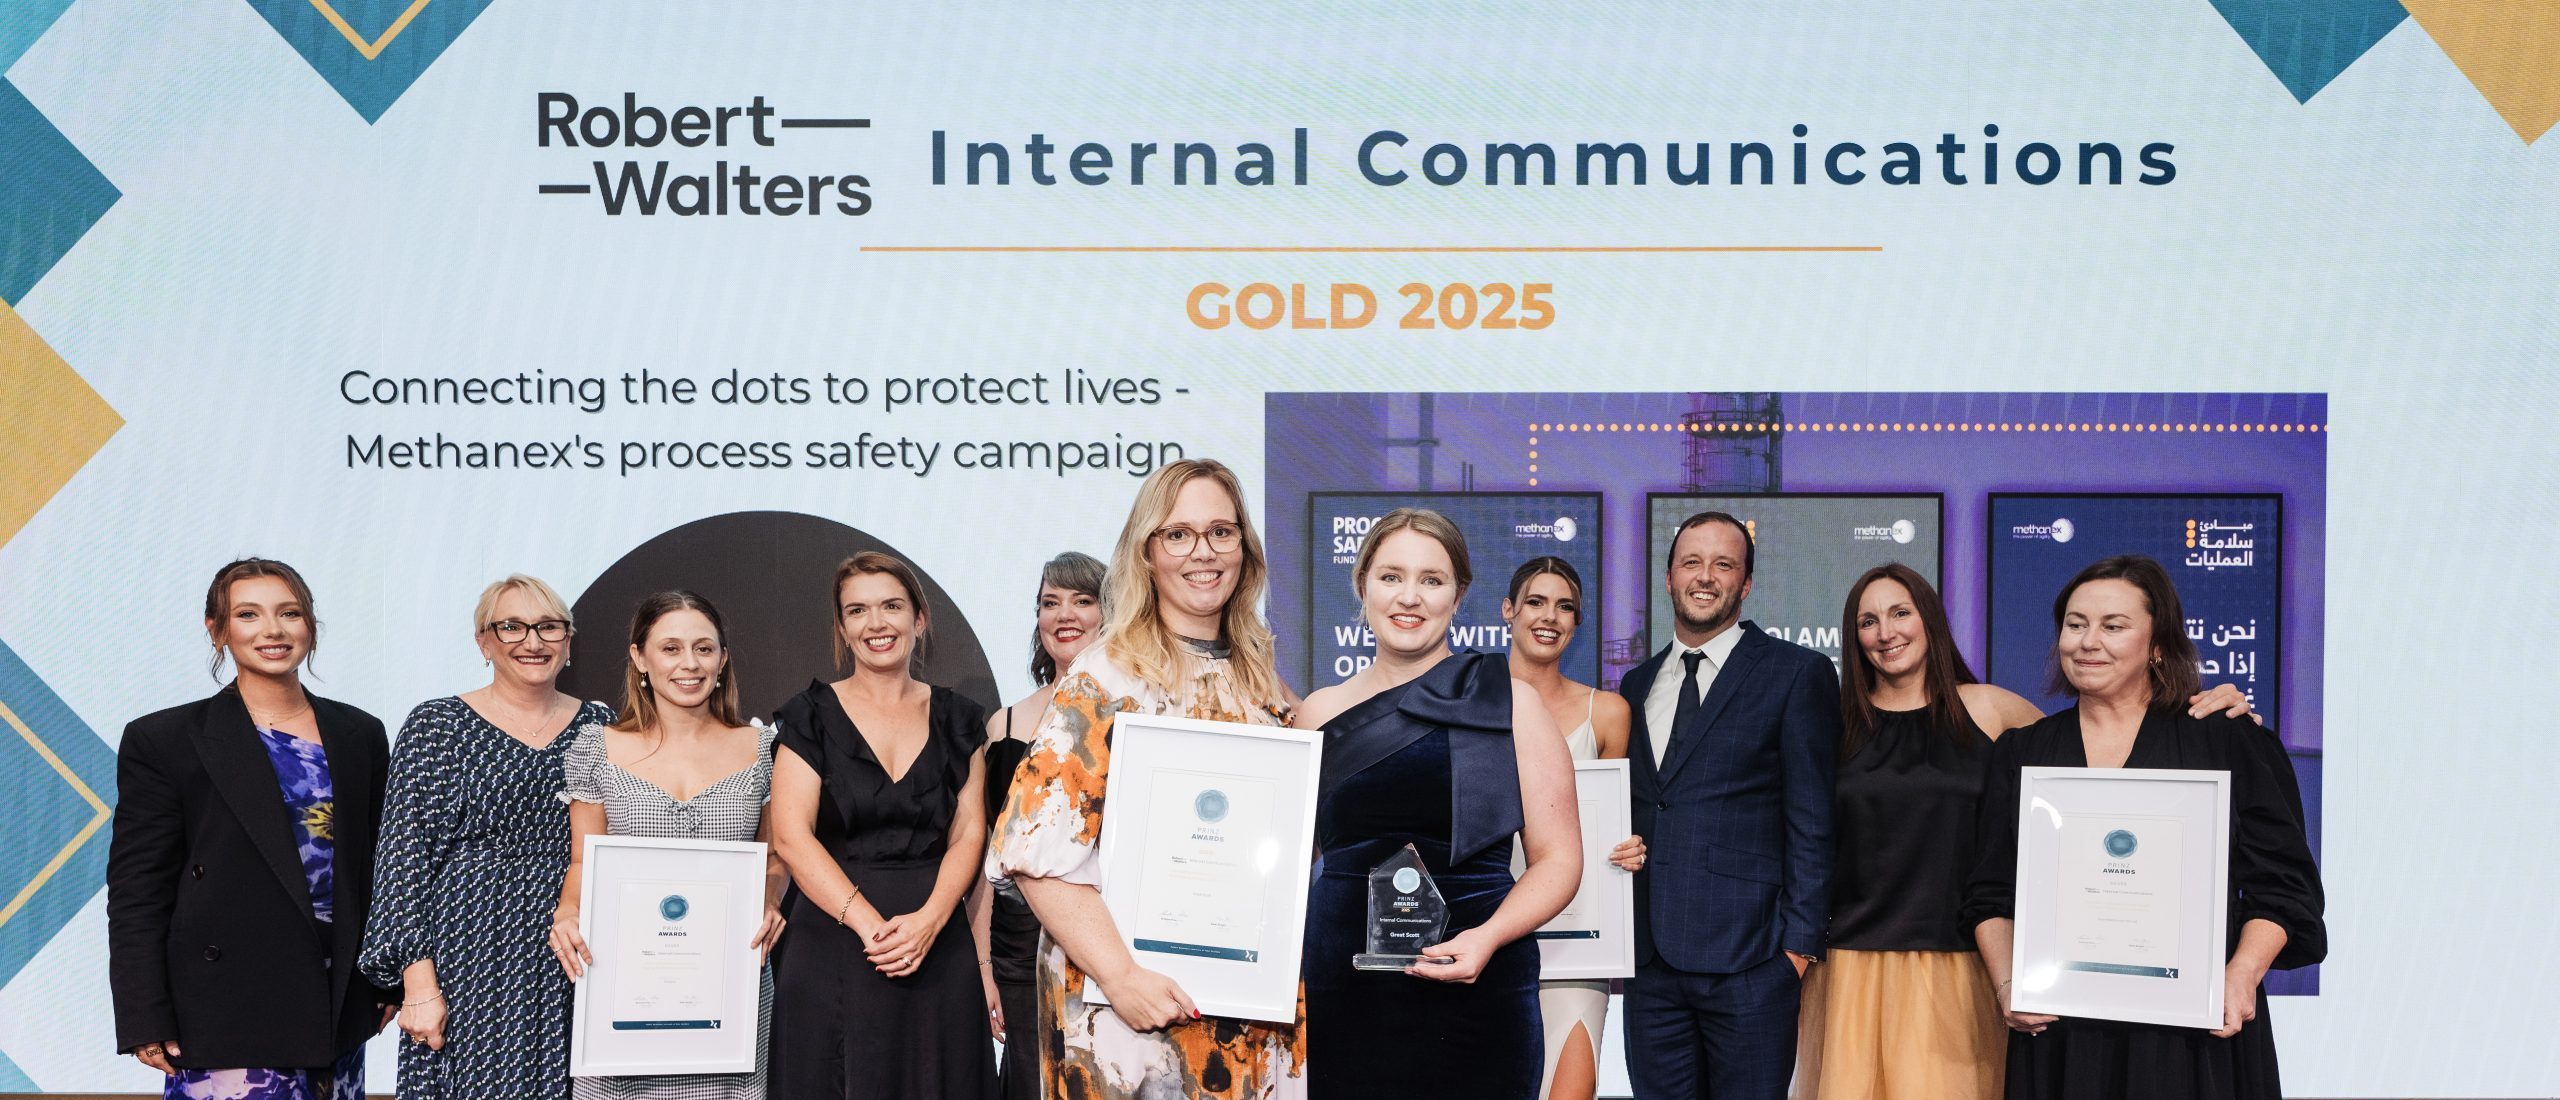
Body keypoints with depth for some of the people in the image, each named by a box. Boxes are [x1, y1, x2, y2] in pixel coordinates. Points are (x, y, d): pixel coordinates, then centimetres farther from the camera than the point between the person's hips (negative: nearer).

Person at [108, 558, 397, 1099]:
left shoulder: (360, 735, 10)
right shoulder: (165, 741, -2)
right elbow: (137, 889, -4)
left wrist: (389, 983, 13)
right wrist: (146, 1023, -10)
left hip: (341, 1006, 4)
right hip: (230, 1009, -4)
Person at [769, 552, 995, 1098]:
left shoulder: (956, 719, 9)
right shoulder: (814, 715, 2)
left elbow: (968, 834, 3)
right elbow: (791, 835, -8)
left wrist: (929, 919, -15)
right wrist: (869, 922, -19)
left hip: (937, 946, 2)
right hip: (834, 946, -2)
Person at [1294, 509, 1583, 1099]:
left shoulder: (1508, 702, 3)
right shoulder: (1320, 714, 9)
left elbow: (1558, 858, 1)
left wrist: (1488, 938, -16)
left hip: (1475, 991, -2)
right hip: (1341, 996, 2)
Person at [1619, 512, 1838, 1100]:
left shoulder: (1797, 673, 0)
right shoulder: (1636, 686, 16)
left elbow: (1812, 822, -4)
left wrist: (1800, 942, -10)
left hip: (1750, 960, -5)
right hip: (1650, 962, 5)